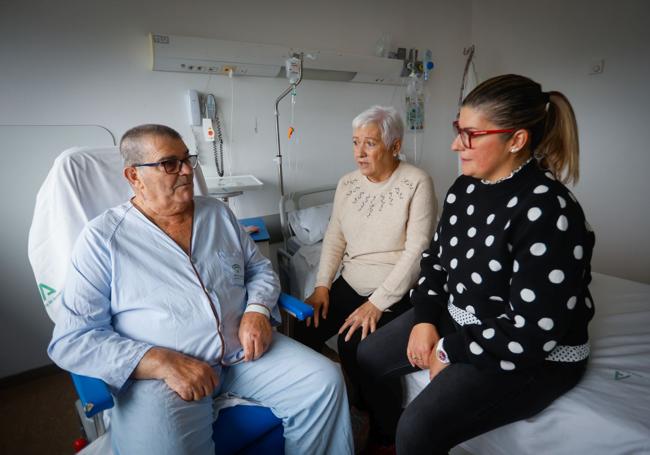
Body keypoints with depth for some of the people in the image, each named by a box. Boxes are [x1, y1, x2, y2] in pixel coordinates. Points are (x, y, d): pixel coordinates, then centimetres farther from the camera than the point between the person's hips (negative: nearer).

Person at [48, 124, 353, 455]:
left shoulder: (217, 212, 9)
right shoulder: (103, 237, -5)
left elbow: (260, 269, 14)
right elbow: (70, 340, -8)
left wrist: (257, 310, -8)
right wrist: (163, 362, -20)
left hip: (243, 351, 4)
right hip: (159, 373, -3)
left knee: (325, 381, -8)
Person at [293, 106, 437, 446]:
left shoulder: (417, 183, -12)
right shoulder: (347, 183, 6)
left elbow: (416, 250, -17)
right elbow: (334, 238, 8)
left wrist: (378, 303, -21)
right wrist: (322, 285, -5)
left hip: (396, 292, -5)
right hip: (349, 285, 5)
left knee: (353, 345, -24)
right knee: (304, 332, -13)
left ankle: (381, 427, 7)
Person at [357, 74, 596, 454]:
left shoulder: (547, 210, -27)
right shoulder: (465, 188, -2)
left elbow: (531, 334, -26)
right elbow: (435, 257, 8)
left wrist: (450, 351, -15)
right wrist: (425, 319, -6)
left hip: (534, 356, -7)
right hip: (456, 318, 8)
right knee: (367, 359, 9)